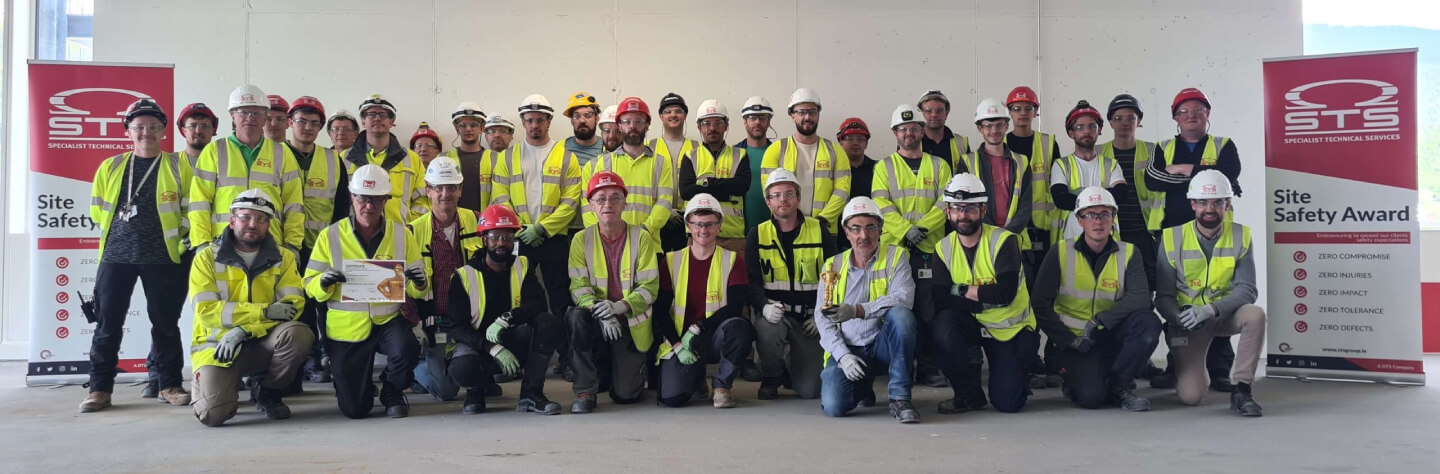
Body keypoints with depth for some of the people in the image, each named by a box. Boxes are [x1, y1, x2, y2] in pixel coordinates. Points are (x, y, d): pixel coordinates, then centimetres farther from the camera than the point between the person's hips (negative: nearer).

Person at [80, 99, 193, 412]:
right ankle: (100, 388, 10)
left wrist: (174, 238, 0)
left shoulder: (178, 167, 2)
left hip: (162, 257, -2)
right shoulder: (110, 167, 10)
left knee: (165, 322, 4)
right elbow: (98, 212, 15)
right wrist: (125, 234, 11)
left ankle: (169, 384, 14)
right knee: (108, 322, 2)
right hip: (115, 255, 2)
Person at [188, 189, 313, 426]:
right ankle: (205, 383, 16)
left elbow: (293, 305, -10)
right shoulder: (207, 258, -1)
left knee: (299, 334, -31)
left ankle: (267, 392, -1)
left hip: (262, 341, 2)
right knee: (213, 413, -25)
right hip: (217, 344, -2)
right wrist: (265, 311, -22)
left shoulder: (283, 258, 4)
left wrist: (243, 330, -23)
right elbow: (207, 311, -13)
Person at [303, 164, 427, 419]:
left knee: (406, 349, -34)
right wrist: (324, 283, -25)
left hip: (389, 319, 0)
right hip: (347, 327, 0)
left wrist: (419, 283, -22)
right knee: (355, 409, -2)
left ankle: (392, 391, 2)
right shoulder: (330, 236, -2)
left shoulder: (402, 235, 1)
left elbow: (417, 290, 2)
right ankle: (361, 385, 38)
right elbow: (310, 286, -2)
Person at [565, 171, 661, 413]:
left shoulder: (641, 238, -4)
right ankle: (585, 389, -18)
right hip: (598, 321, 1)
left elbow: (650, 287, -8)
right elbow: (578, 286, -8)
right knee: (576, 316, -34)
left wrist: (619, 306, -26)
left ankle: (635, 368, 32)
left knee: (625, 395, -7)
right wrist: (600, 310, -28)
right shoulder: (582, 239, -1)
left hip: (632, 324, -1)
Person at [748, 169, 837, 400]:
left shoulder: (819, 232, 2)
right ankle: (771, 377, -5)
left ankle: (791, 369, 31)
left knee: (809, 390, -9)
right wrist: (764, 306, -25)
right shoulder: (757, 235, 2)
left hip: (810, 319, 0)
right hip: (774, 313, 0)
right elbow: (752, 280, -5)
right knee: (768, 329, -38)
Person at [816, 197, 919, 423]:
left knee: (901, 314, -33)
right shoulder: (833, 266, 8)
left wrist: (857, 310, -31)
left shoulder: (895, 257, 1)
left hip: (882, 343, -2)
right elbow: (822, 318, 2)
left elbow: (903, 298, -18)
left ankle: (900, 397, -22)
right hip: (846, 348, 2)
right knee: (833, 406, -23)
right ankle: (863, 386, 16)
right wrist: (842, 354, -14)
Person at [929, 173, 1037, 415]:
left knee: (1008, 402, -15)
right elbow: (940, 299, -15)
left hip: (1011, 329, -3)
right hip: (974, 324, 3)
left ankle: (1018, 371, 23)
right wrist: (984, 300, -24)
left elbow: (1006, 293, -27)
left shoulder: (1004, 241, -15)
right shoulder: (944, 248, -3)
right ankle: (970, 395, -8)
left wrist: (963, 290, -16)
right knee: (942, 328, -32)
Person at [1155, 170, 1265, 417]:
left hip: (1226, 313, 1)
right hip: (1189, 320, -1)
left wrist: (1212, 309, -30)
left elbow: (1247, 289, -12)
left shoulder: (1240, 236, -4)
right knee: (1191, 396, -15)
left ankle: (1241, 390, -19)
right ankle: (1184, 367, 24)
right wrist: (1179, 316, -28)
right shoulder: (1172, 238, -7)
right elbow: (1163, 296, -6)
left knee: (1256, 315, -34)